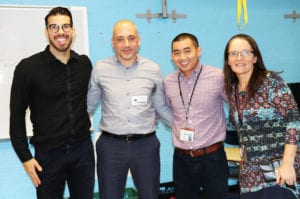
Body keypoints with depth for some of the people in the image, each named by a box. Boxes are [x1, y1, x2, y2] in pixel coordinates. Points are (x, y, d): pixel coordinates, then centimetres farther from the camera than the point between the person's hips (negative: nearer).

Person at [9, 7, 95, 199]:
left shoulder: (85, 63, 3)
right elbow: (17, 114, -4)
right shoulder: (28, 67, -8)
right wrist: (25, 156, -6)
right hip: (48, 154, -3)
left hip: (83, 149, 3)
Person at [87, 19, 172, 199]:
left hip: (146, 145, 1)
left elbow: (161, 106, 12)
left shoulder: (153, 69, 0)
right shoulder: (100, 69, -1)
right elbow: (89, 105, 10)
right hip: (110, 145, 0)